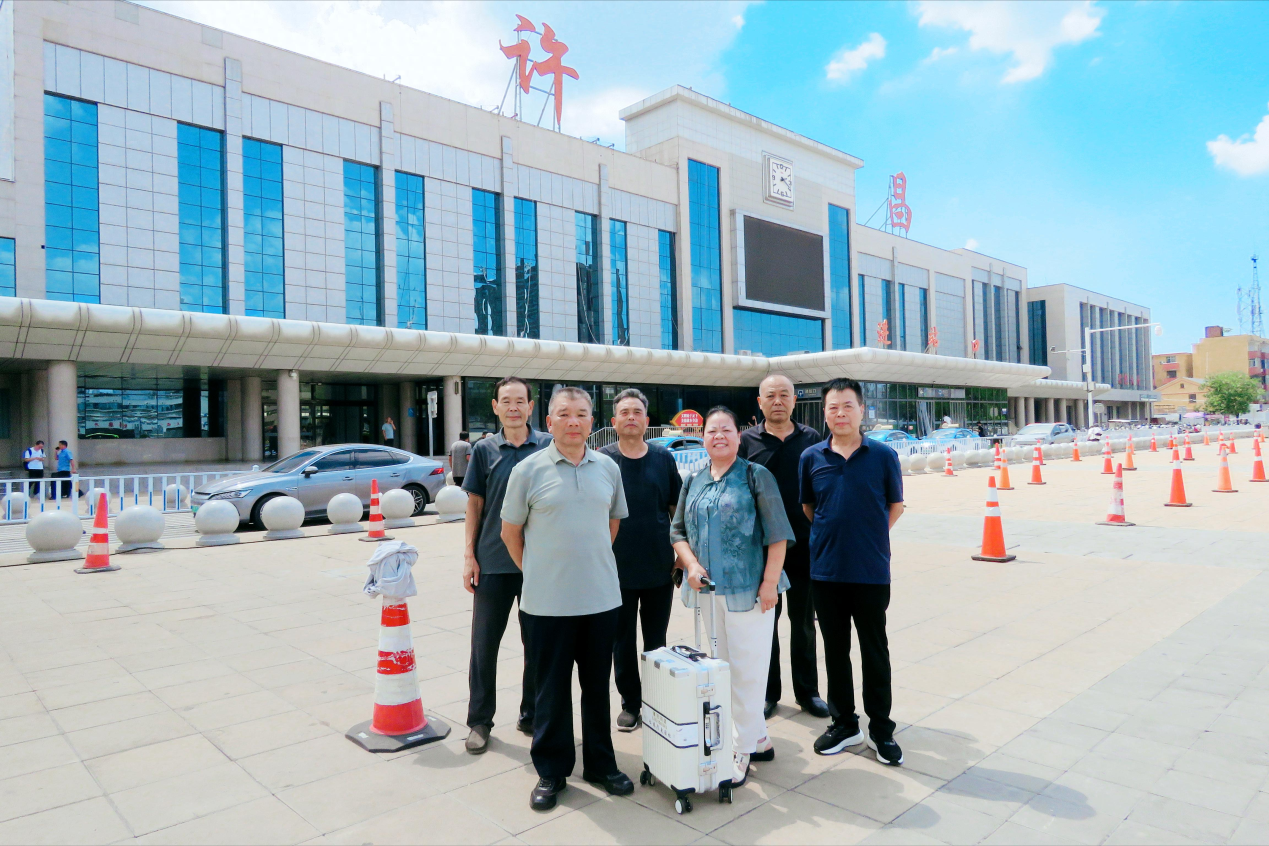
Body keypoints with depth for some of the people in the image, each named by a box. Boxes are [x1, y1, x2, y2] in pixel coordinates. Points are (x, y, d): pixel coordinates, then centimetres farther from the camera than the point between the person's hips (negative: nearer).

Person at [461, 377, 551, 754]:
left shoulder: (548, 447, 0)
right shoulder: (484, 450, 2)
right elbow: (475, 503, 4)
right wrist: (469, 555, -1)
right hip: (493, 563, 0)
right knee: (484, 643, 7)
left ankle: (531, 715, 28)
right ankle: (480, 721, 22)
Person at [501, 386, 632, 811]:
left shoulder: (608, 468, 4)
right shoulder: (529, 470, -5)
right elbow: (510, 531, 2)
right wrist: (537, 571, 4)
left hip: (602, 598, 3)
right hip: (548, 602, -3)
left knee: (597, 685, 14)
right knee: (551, 689, 9)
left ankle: (600, 764, 30)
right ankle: (551, 772, 25)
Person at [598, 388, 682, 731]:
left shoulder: (663, 457, 3)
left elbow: (677, 508, 7)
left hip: (660, 567, 1)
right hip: (617, 569, -1)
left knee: (656, 642, 13)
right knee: (623, 642, 9)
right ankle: (631, 704, 25)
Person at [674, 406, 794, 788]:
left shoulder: (756, 476, -4)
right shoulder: (694, 482, 11)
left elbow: (777, 534, -8)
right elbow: (678, 531, 13)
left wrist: (770, 582, -14)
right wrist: (692, 565, -3)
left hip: (748, 589, -5)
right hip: (709, 588, 6)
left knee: (747, 670, 0)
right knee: (723, 668, 13)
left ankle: (743, 749, 15)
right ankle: (759, 739, 30)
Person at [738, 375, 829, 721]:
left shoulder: (811, 439, 3)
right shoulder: (748, 441, -1)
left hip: (804, 546, 1)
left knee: (804, 621, 12)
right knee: (765, 621, 10)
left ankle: (807, 691, 26)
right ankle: (768, 692, 24)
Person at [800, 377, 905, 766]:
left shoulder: (883, 456, -4)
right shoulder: (811, 457, 0)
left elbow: (895, 506, 7)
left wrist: (869, 536, 3)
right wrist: (831, 534, 5)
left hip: (871, 572, -2)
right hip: (825, 571, 2)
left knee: (875, 651, 9)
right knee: (835, 650, 13)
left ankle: (881, 730, 24)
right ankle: (843, 724, 29)